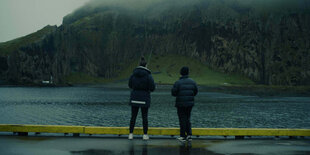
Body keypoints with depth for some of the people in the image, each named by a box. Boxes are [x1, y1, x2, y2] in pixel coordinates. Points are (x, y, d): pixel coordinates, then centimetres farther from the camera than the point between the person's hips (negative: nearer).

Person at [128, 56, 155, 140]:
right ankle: (145, 135, 10)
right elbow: (152, 88, -10)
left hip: (134, 98, 2)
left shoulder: (133, 74, -1)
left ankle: (131, 134, 9)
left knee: (133, 116, 9)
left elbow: (130, 85, 10)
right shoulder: (148, 75, -11)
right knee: (144, 117, 7)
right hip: (144, 99, -2)